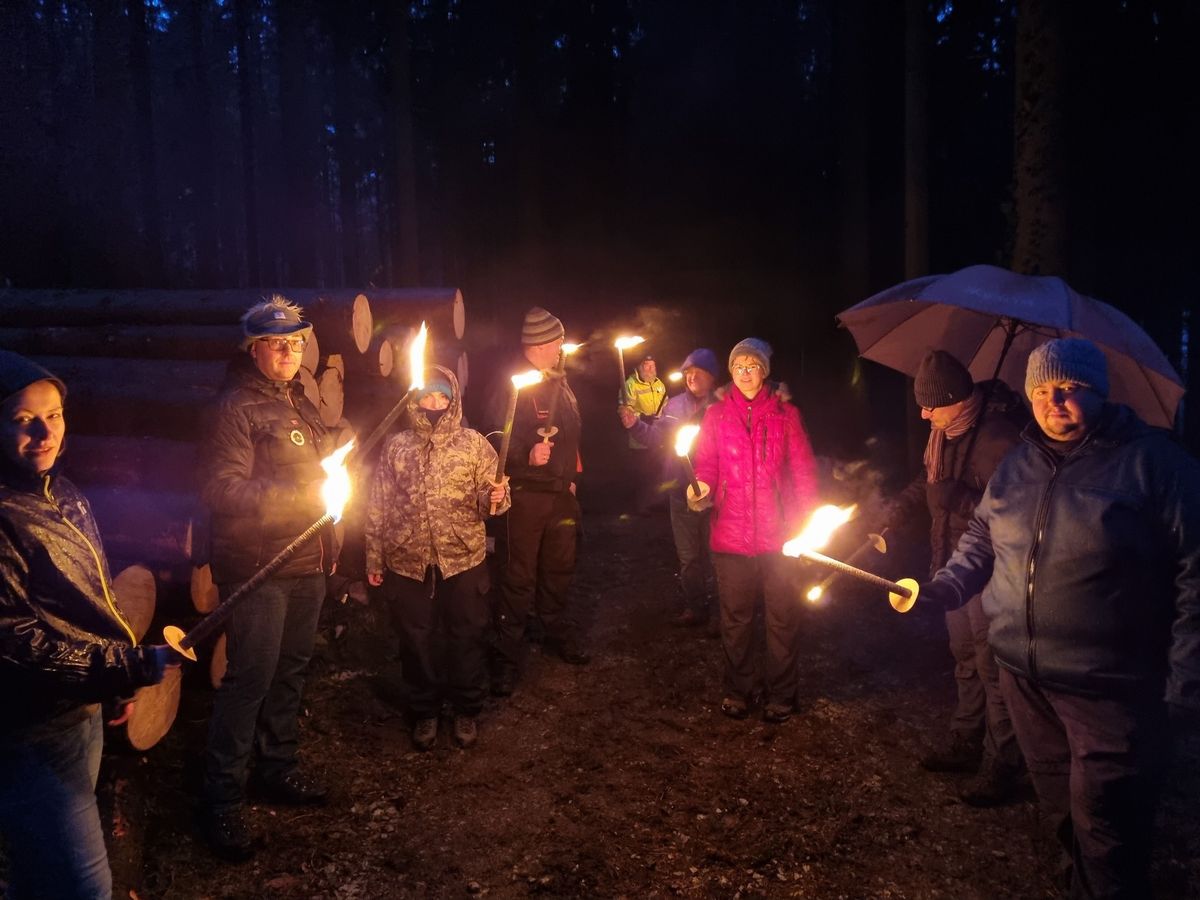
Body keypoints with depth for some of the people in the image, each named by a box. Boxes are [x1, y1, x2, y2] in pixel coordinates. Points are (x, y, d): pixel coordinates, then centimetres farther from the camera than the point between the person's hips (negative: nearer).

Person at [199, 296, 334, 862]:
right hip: (257, 566, -8)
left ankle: (278, 771, 32)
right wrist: (296, 494, -26)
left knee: (290, 671, 16)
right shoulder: (238, 407, -11)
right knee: (249, 678, -5)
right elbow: (222, 490, -19)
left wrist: (328, 547, 20)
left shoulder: (299, 401, 15)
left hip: (306, 564, 8)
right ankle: (223, 800, 9)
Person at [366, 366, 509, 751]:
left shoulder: (474, 443, -1)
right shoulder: (396, 446, 3)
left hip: (463, 561, -1)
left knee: (467, 639, 11)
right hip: (407, 564, 1)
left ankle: (466, 711, 31)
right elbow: (378, 505, 6)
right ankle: (424, 712, 33)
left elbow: (490, 498, -1)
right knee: (416, 641, 14)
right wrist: (374, 559, 5)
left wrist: (495, 499, -25)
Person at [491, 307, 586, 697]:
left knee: (559, 569, 18)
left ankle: (558, 634, 36)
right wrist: (527, 456, -34)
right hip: (526, 493, -7)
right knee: (520, 577, -2)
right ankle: (507, 658, 8)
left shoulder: (561, 385, 11)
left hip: (559, 492, 7)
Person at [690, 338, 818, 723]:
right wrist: (701, 487, -17)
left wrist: (807, 524, -4)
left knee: (782, 618, 8)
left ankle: (780, 694, 24)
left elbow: (803, 470, 1)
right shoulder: (716, 415, 5)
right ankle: (737, 690, 27)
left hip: (778, 534, -1)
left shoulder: (784, 413, 1)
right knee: (735, 617, 11)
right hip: (731, 533, 1)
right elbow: (707, 465, 5)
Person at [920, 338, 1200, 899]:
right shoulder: (1017, 465, 8)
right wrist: (942, 589, 3)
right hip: (1024, 676, 6)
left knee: (1104, 828, 3)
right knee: (1060, 810, 20)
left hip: (1109, 686, -5)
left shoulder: (1153, 462, -9)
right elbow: (981, 539, 19)